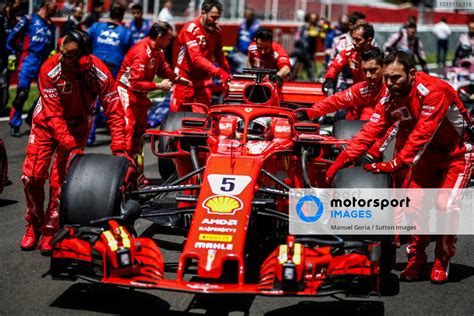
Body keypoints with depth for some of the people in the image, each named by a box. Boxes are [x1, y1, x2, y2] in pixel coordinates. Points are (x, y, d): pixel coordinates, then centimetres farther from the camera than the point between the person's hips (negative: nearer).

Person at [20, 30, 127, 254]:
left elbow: (115, 112, -23)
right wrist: (71, 147, -37)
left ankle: (51, 231, 7)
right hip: (47, 123, 0)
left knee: (60, 180, -10)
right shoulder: (50, 70, -29)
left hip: (77, 125, 0)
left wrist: (118, 149, -31)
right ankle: (34, 224, 17)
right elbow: (53, 115, -29)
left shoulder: (99, 73, -28)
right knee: (32, 175, -6)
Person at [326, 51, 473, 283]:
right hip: (427, 153, 6)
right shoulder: (390, 98, -10)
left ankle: (442, 260, 5)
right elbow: (372, 130, -14)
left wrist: (395, 165, -40)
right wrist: (344, 158, -25)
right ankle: (416, 259, 8)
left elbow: (422, 134, -35)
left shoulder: (434, 90, -30)